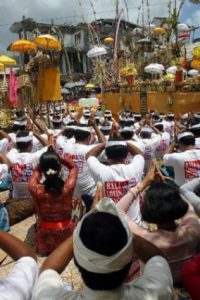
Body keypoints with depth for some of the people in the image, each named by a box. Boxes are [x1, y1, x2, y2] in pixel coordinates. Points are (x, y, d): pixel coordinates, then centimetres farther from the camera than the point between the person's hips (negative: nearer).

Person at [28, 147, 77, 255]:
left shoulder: (35, 189, -27)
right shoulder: (68, 187, -26)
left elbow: (36, 170, -1)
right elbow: (73, 166, -4)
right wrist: (57, 157, -9)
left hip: (45, 236, 3)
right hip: (65, 233, -2)